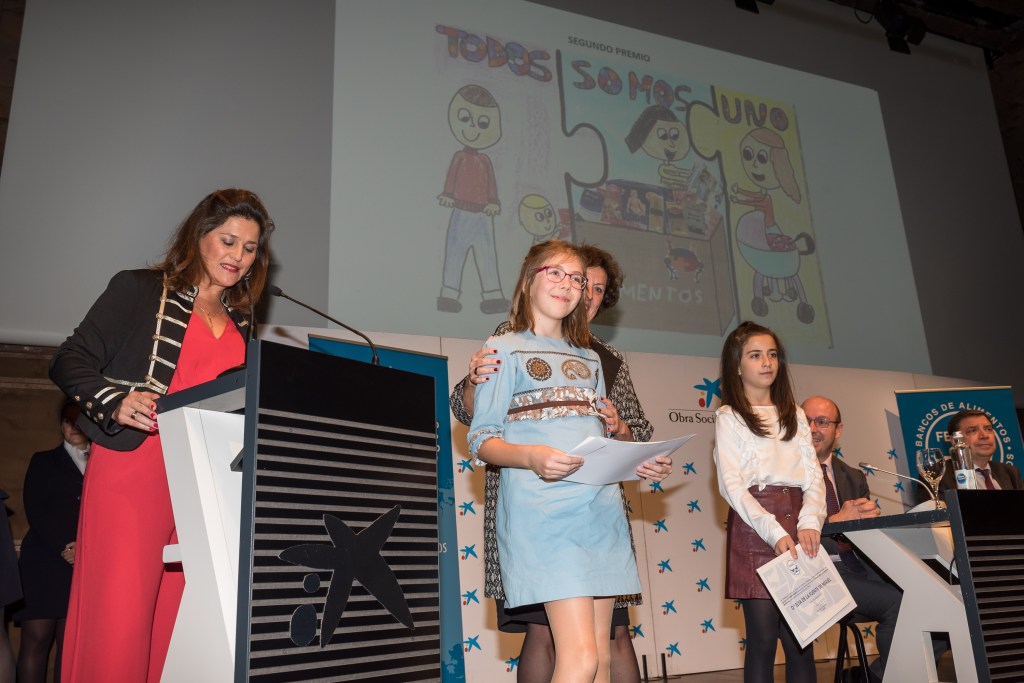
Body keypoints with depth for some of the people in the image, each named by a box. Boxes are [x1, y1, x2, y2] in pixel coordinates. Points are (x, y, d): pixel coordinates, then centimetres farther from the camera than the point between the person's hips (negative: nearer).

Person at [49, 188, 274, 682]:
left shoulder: (241, 325, 20)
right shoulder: (140, 290, 5)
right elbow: (68, 361, 0)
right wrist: (116, 401, -17)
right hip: (133, 470, -4)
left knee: (177, 622, 3)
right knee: (118, 619, -8)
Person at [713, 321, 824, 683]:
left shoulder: (794, 415, 18)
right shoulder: (729, 418, 4)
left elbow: (813, 475, 10)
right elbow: (731, 484, -6)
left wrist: (809, 523, -9)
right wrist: (774, 532, -18)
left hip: (797, 527, 4)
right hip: (754, 527, -4)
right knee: (763, 636, -4)